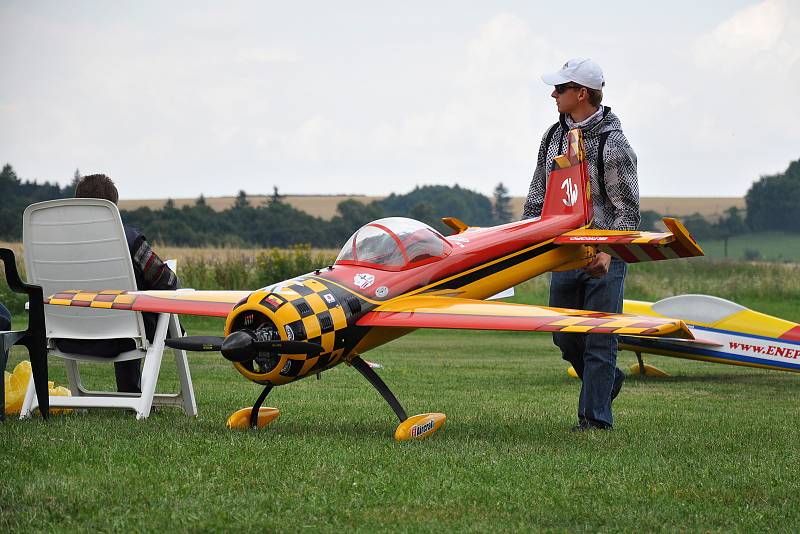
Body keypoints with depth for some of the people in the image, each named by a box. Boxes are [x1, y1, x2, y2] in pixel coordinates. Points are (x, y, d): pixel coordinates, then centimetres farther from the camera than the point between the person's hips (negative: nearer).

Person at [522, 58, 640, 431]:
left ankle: (595, 417, 2)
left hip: (603, 259, -6)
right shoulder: (553, 137, 11)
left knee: (599, 340, -4)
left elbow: (628, 209, -10)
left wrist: (608, 253, -20)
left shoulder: (612, 144, -10)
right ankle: (606, 381, 35)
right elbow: (538, 197, 18)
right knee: (565, 338, 11)